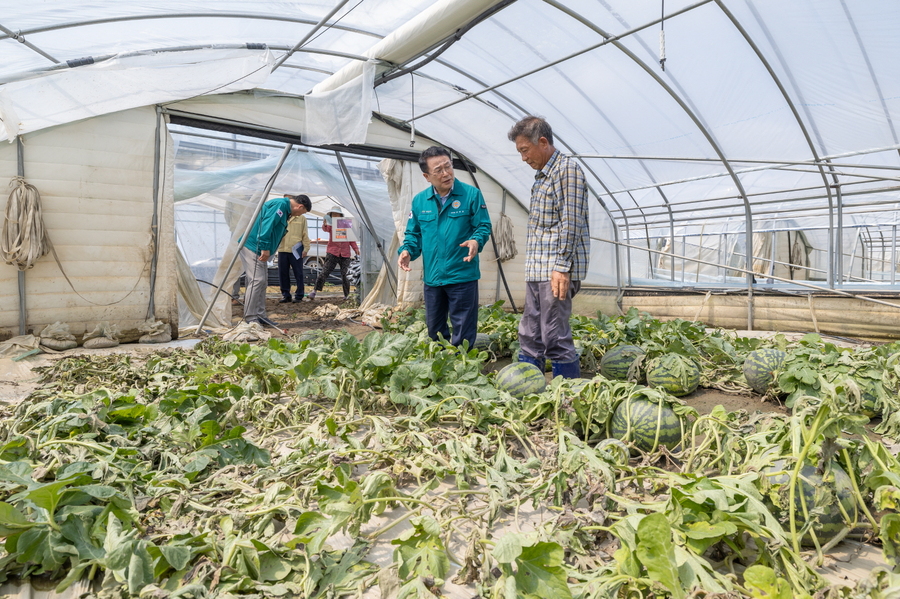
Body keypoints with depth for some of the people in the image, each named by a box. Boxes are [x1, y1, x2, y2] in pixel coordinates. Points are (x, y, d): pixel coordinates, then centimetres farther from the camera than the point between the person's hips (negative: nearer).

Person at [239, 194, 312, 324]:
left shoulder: (284, 208, 19)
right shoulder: (280, 204, -13)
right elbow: (266, 225, -24)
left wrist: (265, 249, 17)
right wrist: (265, 248, -25)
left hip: (258, 249, 11)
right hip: (252, 246, -11)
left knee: (262, 281, 11)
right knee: (256, 280, -12)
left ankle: (260, 315, 16)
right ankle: (250, 318, -9)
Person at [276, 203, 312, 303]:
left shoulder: (302, 218, 8)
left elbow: (305, 235, 5)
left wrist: (306, 248, -1)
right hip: (282, 250, 3)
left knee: (298, 274, 0)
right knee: (283, 274, 5)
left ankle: (299, 296, 7)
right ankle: (286, 295, 13)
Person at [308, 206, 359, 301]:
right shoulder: (330, 225, 6)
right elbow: (326, 229, -18)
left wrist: (355, 248, 1)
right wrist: (325, 224, -40)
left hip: (345, 254, 1)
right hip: (332, 253, -1)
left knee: (344, 275, 5)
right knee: (324, 272, -9)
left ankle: (347, 295, 16)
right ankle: (315, 291, -6)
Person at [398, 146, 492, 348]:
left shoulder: (471, 194, -5)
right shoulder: (419, 201, 7)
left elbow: (483, 226, -4)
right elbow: (413, 233, 14)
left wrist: (476, 241, -25)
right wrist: (407, 250, -6)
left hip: (463, 276, -4)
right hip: (432, 277, 4)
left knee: (463, 335, 3)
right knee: (434, 330, 17)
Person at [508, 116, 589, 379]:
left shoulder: (567, 169, -7)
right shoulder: (541, 175, 21)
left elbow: (571, 223, -15)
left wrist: (561, 268, -20)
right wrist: (532, 268, 18)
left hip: (556, 269, -9)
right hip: (536, 269, 9)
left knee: (556, 338, -7)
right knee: (529, 337, 11)